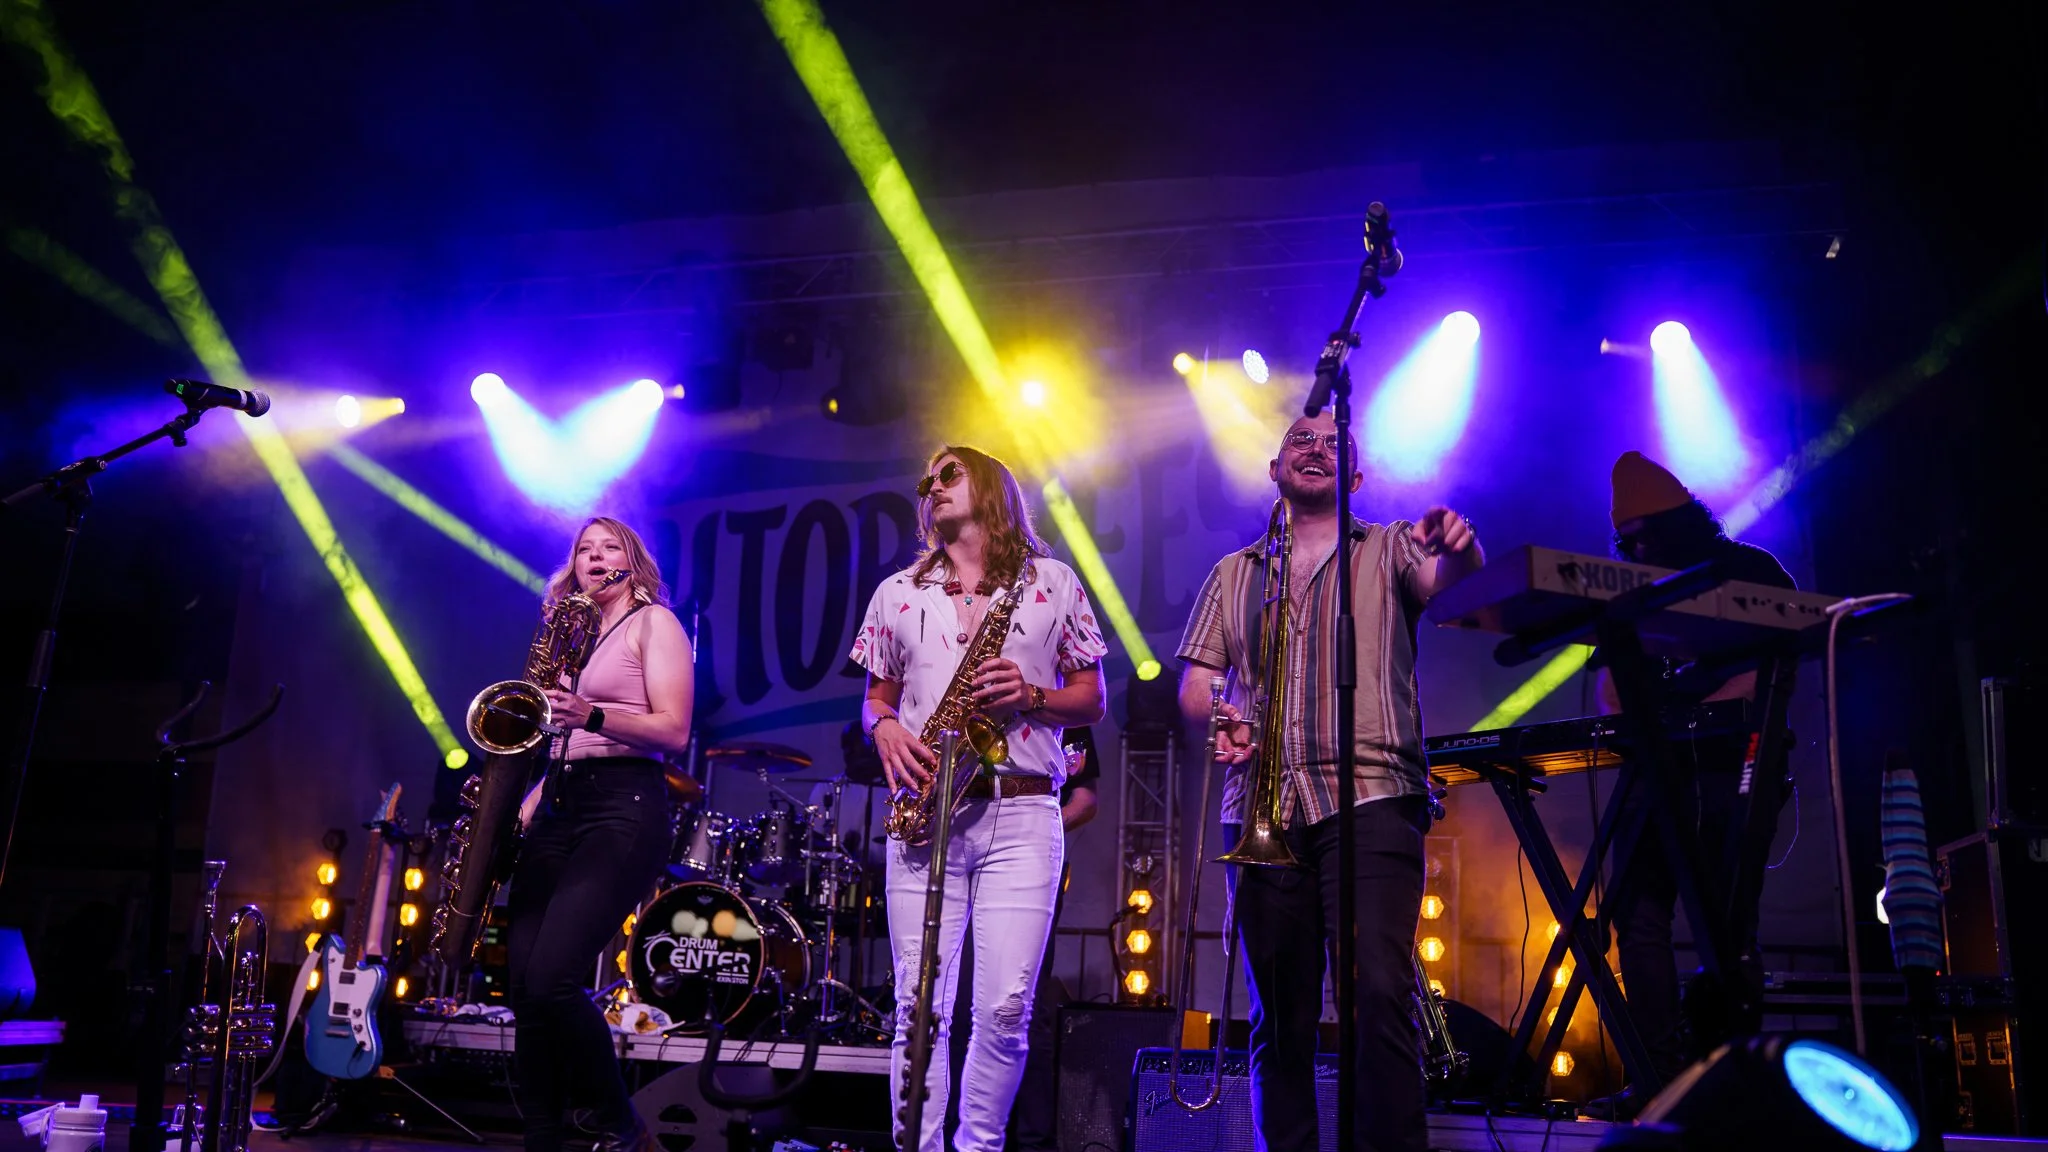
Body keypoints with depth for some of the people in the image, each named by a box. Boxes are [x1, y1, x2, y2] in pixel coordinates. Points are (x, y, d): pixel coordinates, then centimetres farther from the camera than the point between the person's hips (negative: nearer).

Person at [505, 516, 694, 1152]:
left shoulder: (653, 622, 4)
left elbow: (674, 731, -8)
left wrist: (591, 714, -21)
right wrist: (525, 807, 11)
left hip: (624, 808, -7)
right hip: (559, 808, 7)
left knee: (552, 979, -20)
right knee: (525, 986, -3)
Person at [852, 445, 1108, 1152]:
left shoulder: (1054, 582, 11)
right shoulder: (898, 592, 17)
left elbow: (1091, 700, 11)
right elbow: (875, 697, 21)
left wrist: (1031, 695, -8)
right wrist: (886, 729, -2)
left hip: (1022, 814, -1)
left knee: (1006, 1008, -7)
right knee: (919, 1007, -3)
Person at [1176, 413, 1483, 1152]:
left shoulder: (1388, 549, 13)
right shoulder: (1233, 574, 20)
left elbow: (1445, 576, -8)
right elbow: (1193, 681, 15)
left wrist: (1457, 546, -32)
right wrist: (1218, 716, -8)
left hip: (1371, 801, -3)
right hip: (1263, 811, 3)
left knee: (1381, 992, -15)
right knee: (1278, 1012, 6)